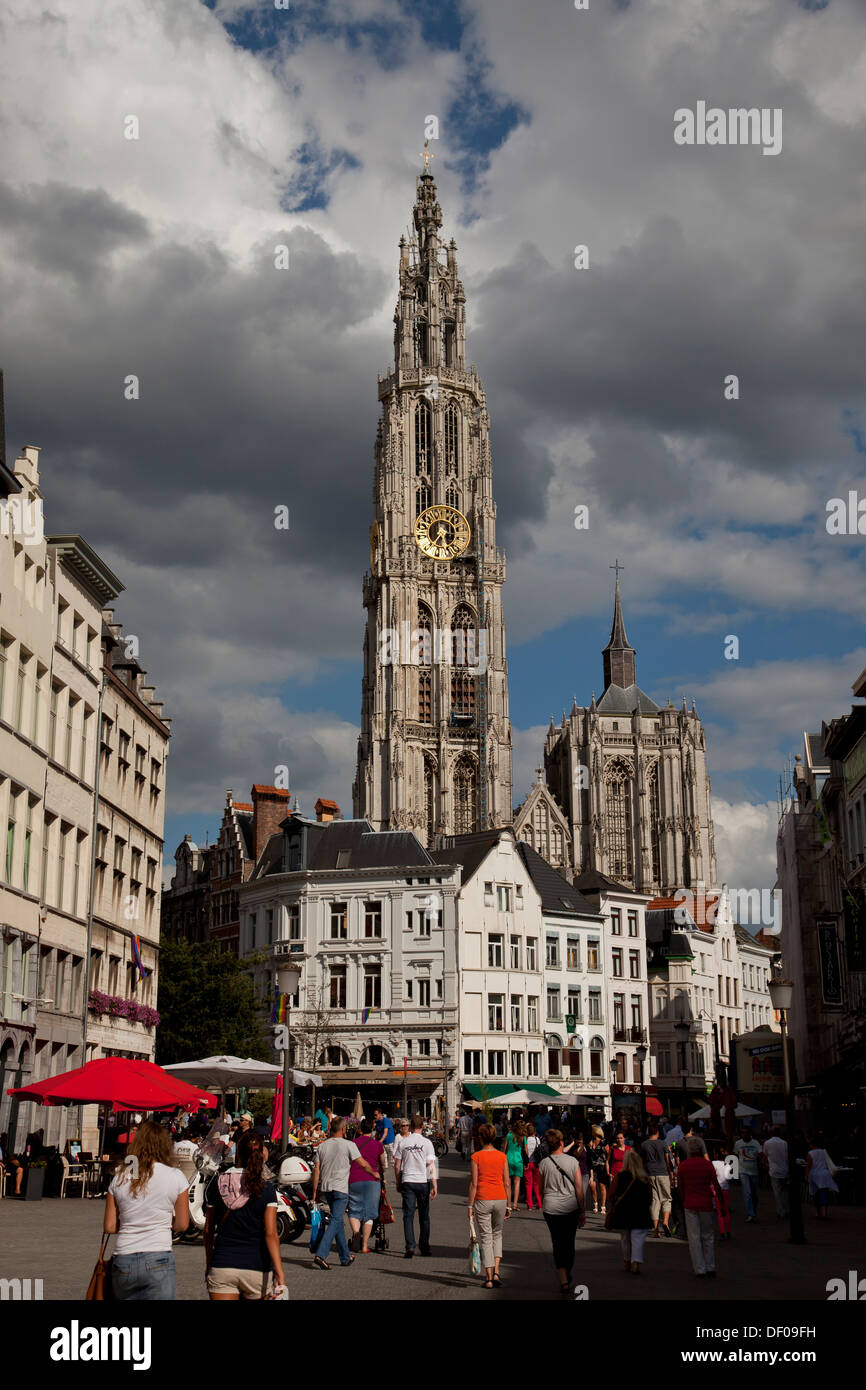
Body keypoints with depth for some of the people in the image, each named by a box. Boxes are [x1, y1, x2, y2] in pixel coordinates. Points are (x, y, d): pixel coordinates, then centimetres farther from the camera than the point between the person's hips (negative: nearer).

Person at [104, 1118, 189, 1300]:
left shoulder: (120, 1177, 4)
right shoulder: (175, 1177, -3)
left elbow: (109, 1227, 6)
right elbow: (182, 1224, 4)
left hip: (123, 1263, 3)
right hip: (157, 1261, -3)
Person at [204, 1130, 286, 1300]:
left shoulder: (217, 1184, -1)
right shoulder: (266, 1189, -7)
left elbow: (208, 1229, 7)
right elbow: (271, 1234, -14)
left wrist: (209, 1264, 18)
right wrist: (279, 1273, -15)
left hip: (222, 1267, 1)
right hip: (257, 1268, -1)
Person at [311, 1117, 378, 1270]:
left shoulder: (322, 1145, 8)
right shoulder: (348, 1145, -6)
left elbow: (316, 1169, 6)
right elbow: (363, 1164, -3)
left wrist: (315, 1190, 11)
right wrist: (375, 1174, 15)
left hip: (326, 1187, 6)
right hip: (340, 1188, -6)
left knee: (338, 1222, 16)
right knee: (335, 1221, -8)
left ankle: (345, 1257, 23)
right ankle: (320, 1255, -22)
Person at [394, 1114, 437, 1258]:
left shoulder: (403, 1142, 3)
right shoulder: (426, 1142, -3)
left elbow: (397, 1165, 6)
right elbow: (431, 1166, -7)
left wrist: (398, 1183, 16)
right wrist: (434, 1185, -5)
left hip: (407, 1182, 1)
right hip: (423, 1182, 0)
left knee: (408, 1215, 0)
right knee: (424, 1216, 12)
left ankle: (410, 1246, -13)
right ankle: (424, 1247, 19)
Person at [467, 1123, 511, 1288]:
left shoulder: (476, 1157, -6)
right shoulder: (502, 1157, 1)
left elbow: (473, 1183, -8)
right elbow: (506, 1183, 3)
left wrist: (470, 1205, -1)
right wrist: (508, 1205, 11)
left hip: (482, 1200, -2)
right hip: (500, 1200, 2)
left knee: (485, 1238, 7)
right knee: (497, 1235, 21)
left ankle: (489, 1278, 6)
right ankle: (496, 1271, 7)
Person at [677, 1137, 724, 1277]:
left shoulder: (683, 1166, -3)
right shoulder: (708, 1165, -5)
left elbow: (680, 1187, 2)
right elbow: (716, 1186, -4)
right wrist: (721, 1204, 5)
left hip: (690, 1206, -1)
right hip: (706, 1205, 1)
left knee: (694, 1238, 4)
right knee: (708, 1237, 14)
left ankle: (700, 1270, 3)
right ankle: (710, 1268, 16)